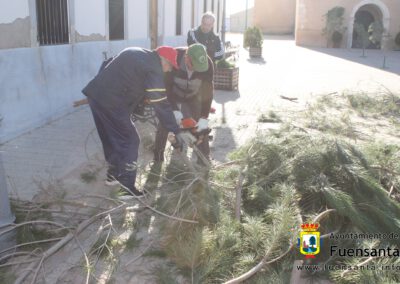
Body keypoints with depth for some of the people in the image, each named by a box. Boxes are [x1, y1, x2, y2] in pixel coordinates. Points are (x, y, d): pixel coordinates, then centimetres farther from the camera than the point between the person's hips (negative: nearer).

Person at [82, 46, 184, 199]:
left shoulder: (137, 54, 18)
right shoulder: (154, 69, -9)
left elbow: (107, 66, 24)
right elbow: (162, 104, -12)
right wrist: (176, 132, -7)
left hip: (96, 93, 9)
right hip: (111, 101, -9)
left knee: (111, 138, 22)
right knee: (130, 141, 0)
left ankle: (114, 174, 36)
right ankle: (127, 188, 2)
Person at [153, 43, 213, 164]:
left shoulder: (207, 64, -32)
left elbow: (207, 91, -27)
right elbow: (167, 85, -27)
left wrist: (204, 118, -30)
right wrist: (175, 110, -31)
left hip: (193, 96, 1)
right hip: (172, 94, -1)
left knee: (201, 126, -4)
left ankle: (205, 158, 9)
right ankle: (158, 153, 11)